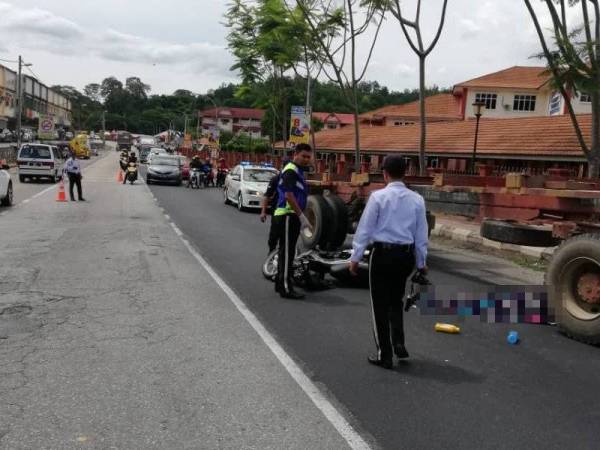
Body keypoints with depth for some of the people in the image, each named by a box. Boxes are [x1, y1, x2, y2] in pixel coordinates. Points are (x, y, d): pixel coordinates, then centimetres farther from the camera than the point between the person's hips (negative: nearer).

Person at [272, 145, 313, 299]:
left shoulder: (298, 171, 19)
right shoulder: (290, 171, -13)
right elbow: (288, 195, -22)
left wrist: (301, 217, 21)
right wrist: (302, 216, -21)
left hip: (291, 217, 10)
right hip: (287, 216, -10)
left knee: (286, 252, 15)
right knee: (287, 253, -8)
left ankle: (280, 284, 24)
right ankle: (286, 288, -6)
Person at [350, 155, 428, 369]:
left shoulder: (378, 196, -9)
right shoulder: (416, 199, 2)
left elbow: (365, 228, -8)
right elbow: (421, 234, 8)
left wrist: (355, 257, 0)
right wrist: (421, 262, 18)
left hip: (383, 253, -4)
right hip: (406, 254, 4)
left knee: (381, 304, 8)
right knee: (396, 301, 24)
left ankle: (385, 355, 15)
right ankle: (399, 344, 16)